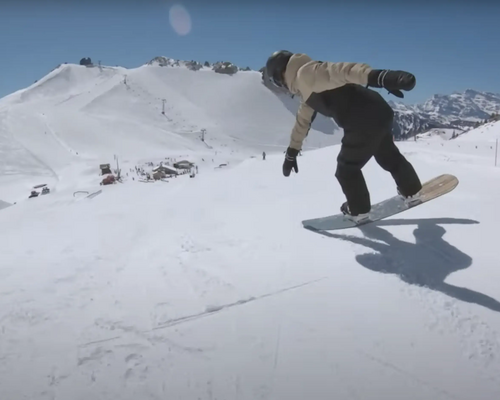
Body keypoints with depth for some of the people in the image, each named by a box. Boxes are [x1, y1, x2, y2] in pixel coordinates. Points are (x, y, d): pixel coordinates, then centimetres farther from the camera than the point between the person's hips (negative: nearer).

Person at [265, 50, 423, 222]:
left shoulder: (305, 73, -8)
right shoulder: (310, 88, 24)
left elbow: (338, 71, -28)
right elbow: (303, 120, 35)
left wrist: (379, 77, -43)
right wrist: (291, 153, 43)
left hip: (365, 120, -9)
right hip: (379, 113, 9)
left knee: (346, 168, 11)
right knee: (388, 156, 29)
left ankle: (358, 209, 29)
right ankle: (411, 190, 47)